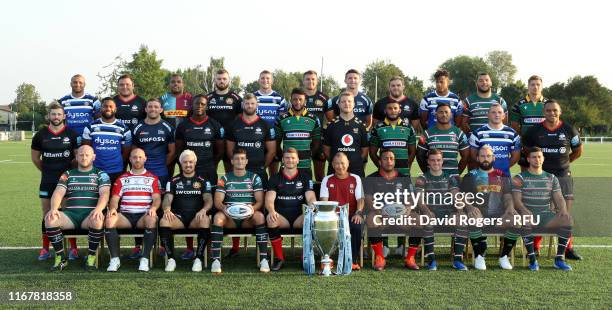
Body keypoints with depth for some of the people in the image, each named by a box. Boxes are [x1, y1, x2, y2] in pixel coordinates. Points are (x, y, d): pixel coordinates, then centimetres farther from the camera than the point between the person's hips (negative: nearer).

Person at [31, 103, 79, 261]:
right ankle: (45, 248, 14)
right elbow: (35, 158, 14)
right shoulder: (40, 135, 3)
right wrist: (48, 171, 13)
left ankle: (73, 247, 11)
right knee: (47, 215, 6)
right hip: (47, 181, 2)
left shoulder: (72, 134, -2)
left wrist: (66, 170, 4)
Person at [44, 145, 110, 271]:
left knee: (97, 220, -38)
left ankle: (91, 256, -17)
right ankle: (60, 258, -15)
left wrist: (98, 209, -25)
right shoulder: (68, 175, 20)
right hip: (70, 214, 3)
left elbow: (104, 194, -3)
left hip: (90, 215, -2)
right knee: (50, 219, -27)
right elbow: (58, 193, 7)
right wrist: (54, 208, -15)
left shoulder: (100, 174, 13)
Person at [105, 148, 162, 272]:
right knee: (109, 219, -30)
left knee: (152, 220, -37)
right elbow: (115, 198, 11)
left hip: (144, 215, -2)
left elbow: (157, 198, 3)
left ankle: (145, 259, -32)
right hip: (125, 215, 2)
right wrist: (112, 208, -13)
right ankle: (115, 258, -25)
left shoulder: (152, 178, 15)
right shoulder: (122, 179, 20)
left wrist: (153, 208, -20)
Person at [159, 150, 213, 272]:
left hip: (196, 217, -1)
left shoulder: (203, 181, 14)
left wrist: (204, 210, -23)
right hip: (178, 216, 1)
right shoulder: (173, 181, 16)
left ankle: (199, 258, -27)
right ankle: (171, 259, -23)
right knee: (164, 221, -32)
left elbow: (208, 200, 1)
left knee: (205, 220, -36)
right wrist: (167, 209, -20)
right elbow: (167, 199, 5)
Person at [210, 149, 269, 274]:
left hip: (248, 218, 0)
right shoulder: (225, 179, 11)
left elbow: (260, 201, 1)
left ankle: (264, 259, -33)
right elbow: (217, 201, 1)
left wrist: (253, 208, -22)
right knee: (218, 217, -33)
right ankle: (216, 260, -36)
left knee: (260, 216, -34)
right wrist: (224, 208, -23)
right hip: (230, 218, 1)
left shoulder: (254, 178, 10)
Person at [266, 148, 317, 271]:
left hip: (299, 217, 0)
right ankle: (279, 258, -22)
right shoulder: (275, 178, 10)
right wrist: (271, 211, -25)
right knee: (270, 219, -34)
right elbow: (269, 199, -2)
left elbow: (311, 198, 1)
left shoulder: (305, 177, 11)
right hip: (281, 216, 0)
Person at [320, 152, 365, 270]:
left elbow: (360, 199, 3)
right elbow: (324, 201, 4)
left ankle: (353, 260, -21)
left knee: (357, 226, -33)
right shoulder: (327, 180, 13)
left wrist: (358, 213, -18)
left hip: (351, 215, 0)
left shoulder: (356, 179, 12)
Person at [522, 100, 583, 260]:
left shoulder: (569, 130, 1)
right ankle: (535, 247, 11)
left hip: (563, 176, 1)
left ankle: (568, 248, 9)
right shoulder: (534, 131, -1)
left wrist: (563, 162, 12)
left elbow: (578, 151, 14)